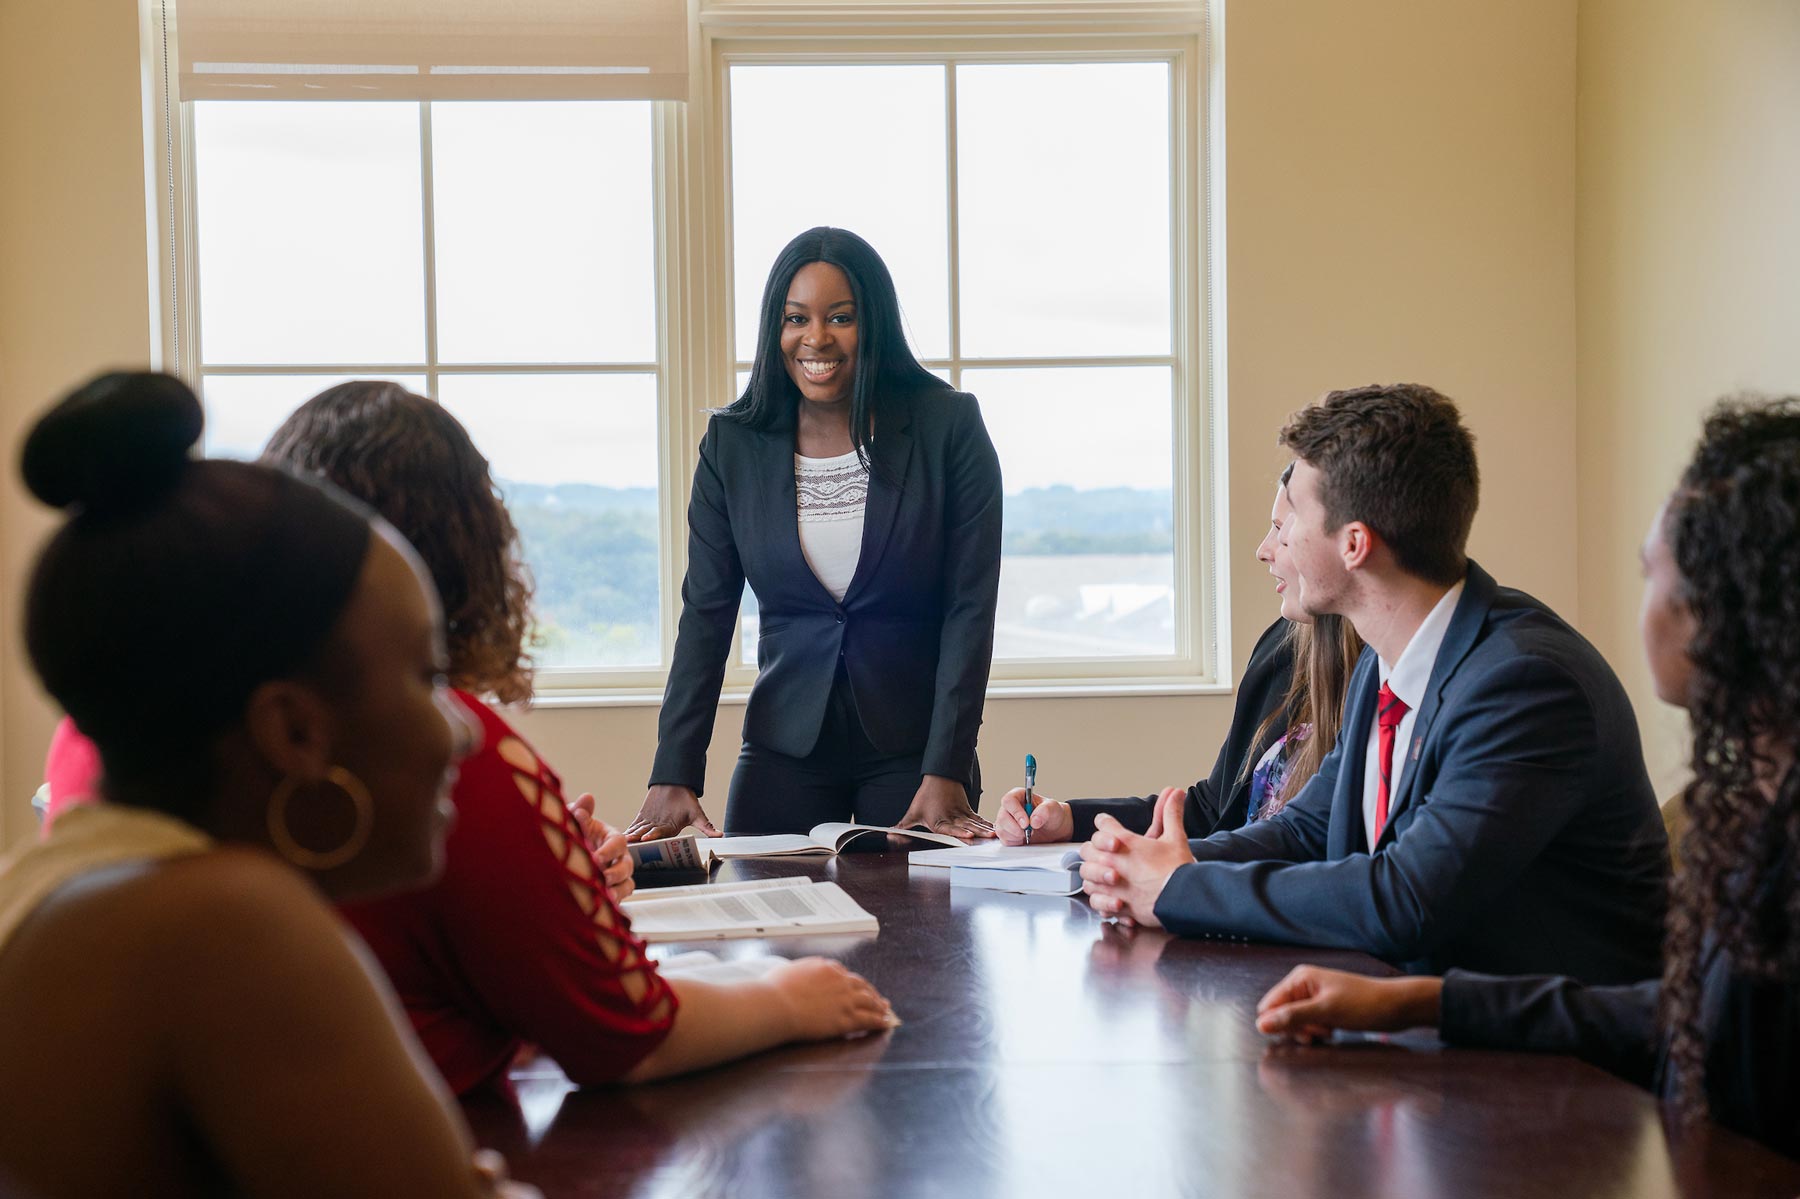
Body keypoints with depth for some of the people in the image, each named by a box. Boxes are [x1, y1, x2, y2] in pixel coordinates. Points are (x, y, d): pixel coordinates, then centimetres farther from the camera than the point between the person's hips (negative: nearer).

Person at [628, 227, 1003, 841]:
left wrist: (946, 773, -16)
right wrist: (673, 778, -11)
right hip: (786, 747, 2)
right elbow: (705, 613, -1)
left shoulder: (950, 427, -6)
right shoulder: (733, 444, 1)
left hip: (912, 745, -2)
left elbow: (970, 606, -8)